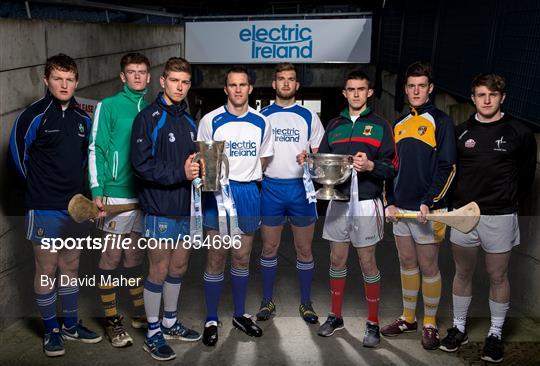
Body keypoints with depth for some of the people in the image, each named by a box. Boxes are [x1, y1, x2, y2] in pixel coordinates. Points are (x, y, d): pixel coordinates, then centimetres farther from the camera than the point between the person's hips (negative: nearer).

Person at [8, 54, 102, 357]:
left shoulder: (83, 117, 5)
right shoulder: (34, 116, -10)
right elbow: (18, 153, -1)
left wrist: (76, 183, 10)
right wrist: (39, 186, 7)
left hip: (76, 206, 5)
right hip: (45, 208, -5)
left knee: (71, 266, 15)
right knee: (47, 270, 4)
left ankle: (71, 325, 30)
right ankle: (51, 330, 21)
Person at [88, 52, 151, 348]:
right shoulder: (109, 106, -3)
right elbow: (96, 150, -6)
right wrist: (97, 191, -14)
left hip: (146, 194, 5)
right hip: (116, 194, -4)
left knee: (135, 257, 15)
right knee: (112, 258, 2)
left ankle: (140, 312, 28)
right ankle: (112, 320, 15)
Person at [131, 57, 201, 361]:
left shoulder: (189, 121, 12)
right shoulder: (148, 118, -10)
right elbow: (142, 164, -18)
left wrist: (198, 167, -1)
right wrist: (180, 172, -24)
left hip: (185, 207, 7)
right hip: (161, 208, -7)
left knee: (178, 268, 16)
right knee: (159, 272, 3)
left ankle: (170, 323, 33)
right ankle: (153, 334, 18)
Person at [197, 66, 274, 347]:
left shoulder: (261, 122, 7)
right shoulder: (211, 120, -2)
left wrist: (248, 179, 4)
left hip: (249, 193, 3)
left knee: (242, 258, 13)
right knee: (216, 259, 0)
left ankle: (240, 315, 27)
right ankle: (211, 320, 14)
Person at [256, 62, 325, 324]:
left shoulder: (309, 116, 7)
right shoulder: (262, 116, 8)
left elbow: (318, 154, 8)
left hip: (301, 187, 0)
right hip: (270, 187, 1)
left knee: (304, 249, 6)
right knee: (269, 248, 8)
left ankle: (305, 303, 20)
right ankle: (267, 301, 22)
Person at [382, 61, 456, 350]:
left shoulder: (440, 121, -4)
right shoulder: (399, 125, 14)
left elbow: (447, 167, -11)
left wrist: (429, 202, -19)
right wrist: (390, 202, 8)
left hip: (427, 210, -6)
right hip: (400, 208, 6)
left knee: (428, 267, 3)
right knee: (407, 264, 14)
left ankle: (430, 324, 16)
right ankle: (408, 318, 27)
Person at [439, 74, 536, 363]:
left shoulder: (519, 133, -3)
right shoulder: (460, 132, 4)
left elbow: (526, 176, 5)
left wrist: (508, 203, 8)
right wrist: (458, 201, 5)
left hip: (499, 216, -2)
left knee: (498, 277, 7)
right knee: (463, 273, 13)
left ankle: (495, 334, 22)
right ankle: (459, 328, 27)